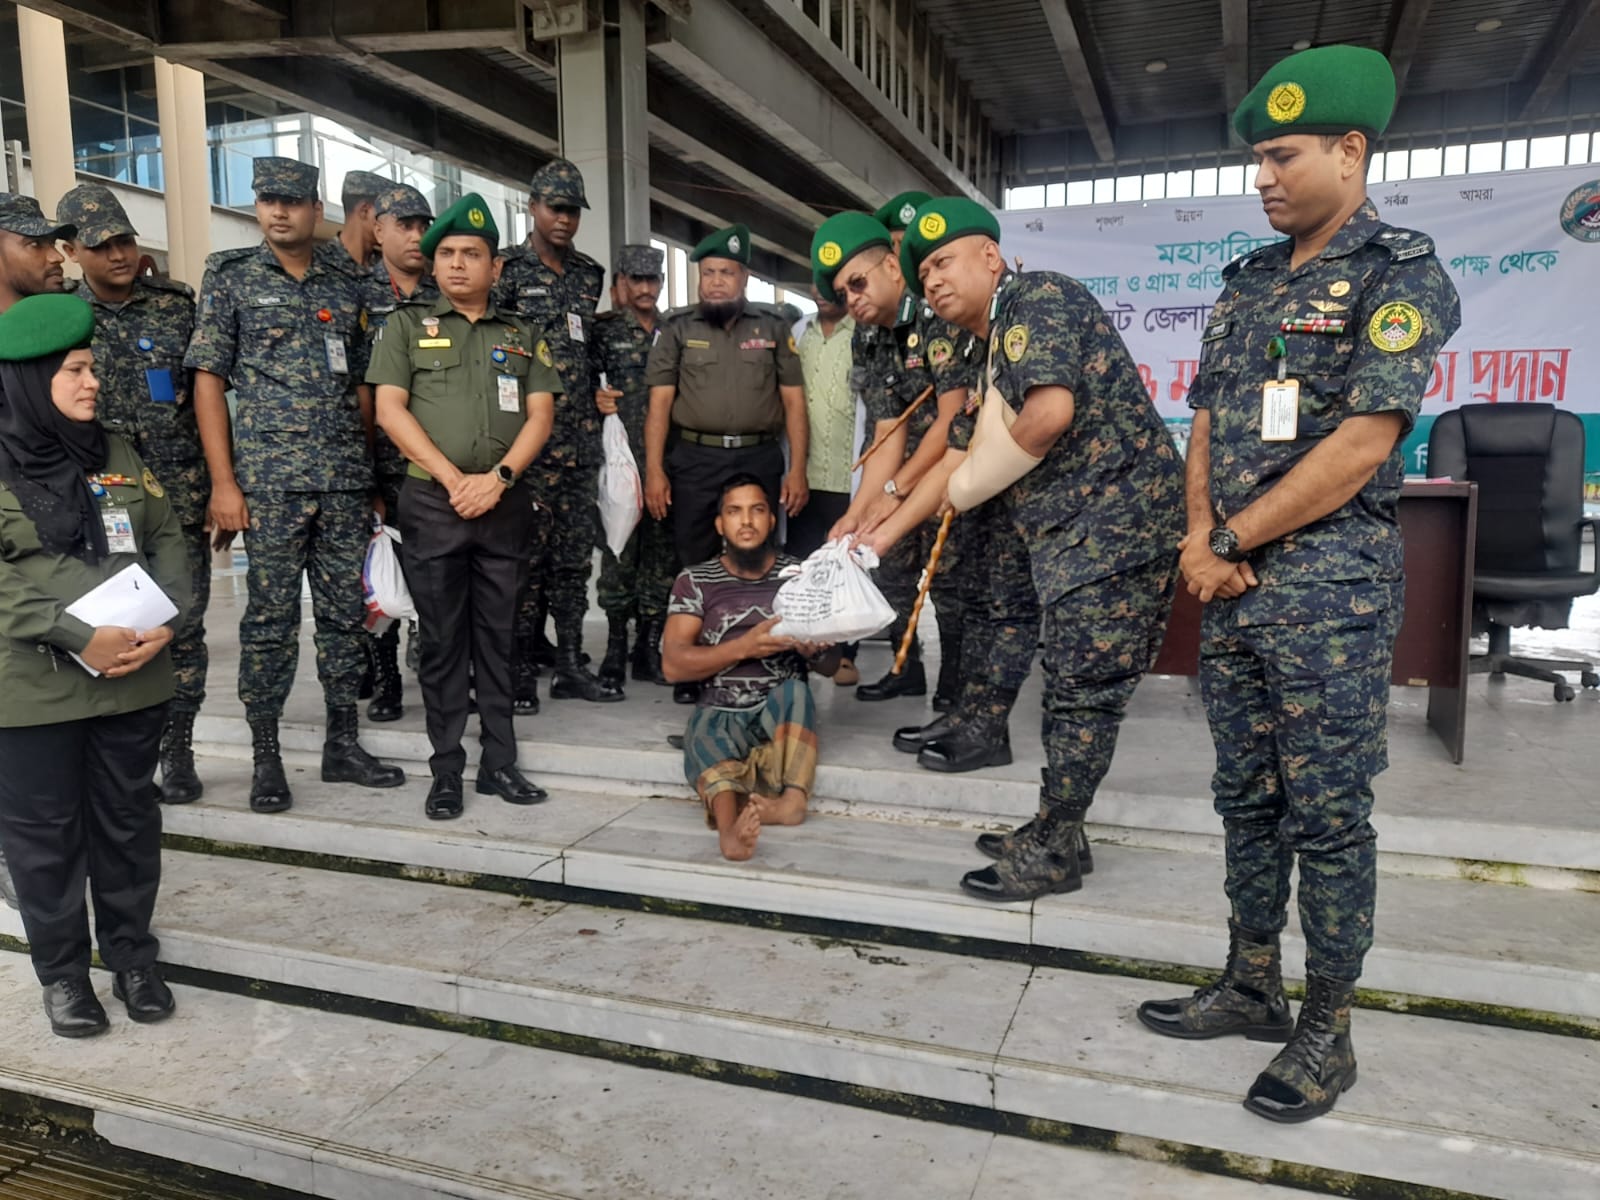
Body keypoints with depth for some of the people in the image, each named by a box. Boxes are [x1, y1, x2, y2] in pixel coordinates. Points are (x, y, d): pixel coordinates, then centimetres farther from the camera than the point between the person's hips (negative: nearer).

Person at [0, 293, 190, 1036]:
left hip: (134, 678, 4)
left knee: (129, 822, 14)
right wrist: (76, 636, -23)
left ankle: (132, 954, 30)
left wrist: (166, 620, -9)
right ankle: (61, 970, 26)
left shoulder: (117, 455, 9)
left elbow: (167, 540, 7)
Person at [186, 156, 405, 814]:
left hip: (346, 480, 3)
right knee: (270, 618, 1)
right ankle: (265, 758, 12)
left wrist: (373, 474, 10)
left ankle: (343, 745, 19)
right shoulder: (230, 277, 4)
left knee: (345, 612, 7)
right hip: (270, 479, -3)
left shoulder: (346, 283, 13)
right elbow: (208, 379, 0)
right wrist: (223, 483, -8)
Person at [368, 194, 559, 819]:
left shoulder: (522, 336, 14)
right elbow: (390, 408, -1)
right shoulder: (407, 325, 8)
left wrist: (498, 477, -11)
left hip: (506, 503, 2)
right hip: (432, 502, -2)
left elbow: (540, 414, 5)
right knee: (442, 638, 3)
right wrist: (454, 479, -11)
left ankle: (499, 762, 14)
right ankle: (447, 770, 10)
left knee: (498, 636, 7)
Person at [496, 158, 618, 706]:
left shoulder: (589, 274, 15)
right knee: (527, 553, -3)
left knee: (575, 553, 8)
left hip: (580, 436, 6)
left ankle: (569, 665, 16)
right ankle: (523, 668, 6)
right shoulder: (506, 270, -1)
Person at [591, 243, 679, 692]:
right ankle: (616, 646, 7)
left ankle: (650, 646, 14)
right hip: (620, 461, -3)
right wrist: (597, 399, -20)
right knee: (619, 551, -3)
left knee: (663, 553, 5)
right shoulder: (603, 331, 5)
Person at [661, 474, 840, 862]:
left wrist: (814, 651, -17)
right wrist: (743, 647, -19)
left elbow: (830, 666, 9)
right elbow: (673, 663, -5)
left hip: (782, 713, 1)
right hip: (720, 712, -1)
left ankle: (792, 798, -44)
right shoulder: (695, 580, 6)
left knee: (795, 689, -33)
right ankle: (732, 825, -62)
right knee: (704, 735, -35)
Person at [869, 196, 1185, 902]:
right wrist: (879, 539, 23)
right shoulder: (993, 352, 21)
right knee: (1069, 688, 15)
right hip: (1073, 536, 10)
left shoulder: (1036, 298, -9)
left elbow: (1051, 412, -25)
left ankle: (1053, 854, 10)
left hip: (1117, 523, -10)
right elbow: (961, 460, 24)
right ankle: (1055, 833, 28)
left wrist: (975, 482, -8)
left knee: (1083, 695, -2)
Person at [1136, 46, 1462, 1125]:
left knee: (1327, 811, 1)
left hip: (1330, 583, -7)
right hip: (1232, 585, 7)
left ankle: (1327, 1029, 17)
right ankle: (1252, 986, 29)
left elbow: (1363, 443, -16)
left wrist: (1237, 539, -12)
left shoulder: (1401, 277, -7)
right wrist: (1199, 537, -3)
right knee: (1247, 794, 14)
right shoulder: (1248, 284, 15)